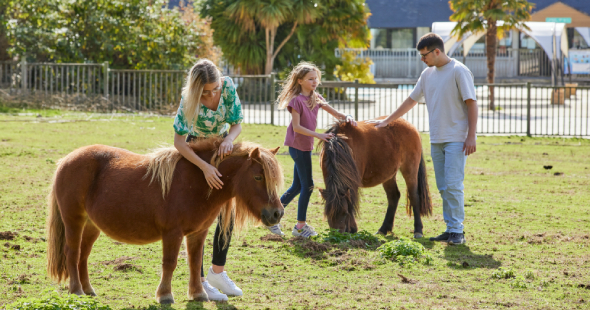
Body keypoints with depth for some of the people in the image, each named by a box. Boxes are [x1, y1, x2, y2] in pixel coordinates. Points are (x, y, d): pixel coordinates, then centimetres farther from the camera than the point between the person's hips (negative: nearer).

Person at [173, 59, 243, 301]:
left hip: (222, 149, 5)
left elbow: (237, 124, -11)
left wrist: (229, 140, -34)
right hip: (195, 152, -5)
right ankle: (199, 280, 3)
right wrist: (205, 167, -41)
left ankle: (217, 272, 22)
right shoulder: (189, 100, -31)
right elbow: (178, 141, -32)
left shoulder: (228, 86, -21)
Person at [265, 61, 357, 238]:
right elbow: (297, 127, -21)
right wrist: (318, 135, -26)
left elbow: (335, 113, 9)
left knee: (297, 186, 13)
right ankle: (300, 226, 6)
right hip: (298, 145, -8)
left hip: (306, 146, 8)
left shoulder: (316, 98, 8)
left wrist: (347, 117, -12)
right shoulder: (297, 100, -15)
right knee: (307, 185, -4)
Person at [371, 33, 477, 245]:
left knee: (453, 185, -12)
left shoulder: (459, 71, -9)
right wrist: (387, 121, 24)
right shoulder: (428, 74, 13)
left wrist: (471, 136, -16)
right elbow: (411, 101, 23)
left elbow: (472, 104, -11)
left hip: (456, 139, -7)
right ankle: (450, 228, 11)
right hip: (436, 140, 7)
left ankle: (457, 231, -8)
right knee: (443, 187, 7)